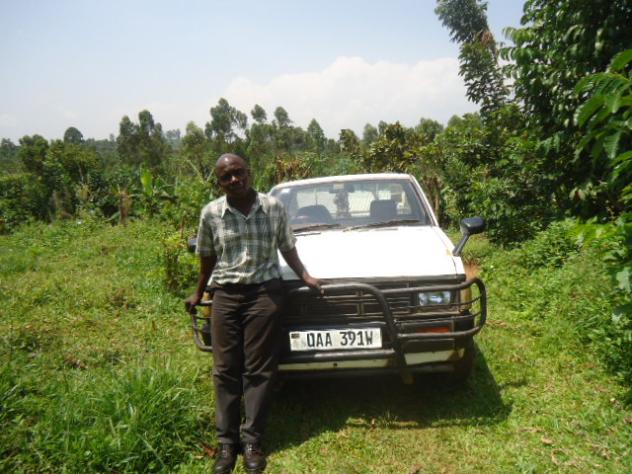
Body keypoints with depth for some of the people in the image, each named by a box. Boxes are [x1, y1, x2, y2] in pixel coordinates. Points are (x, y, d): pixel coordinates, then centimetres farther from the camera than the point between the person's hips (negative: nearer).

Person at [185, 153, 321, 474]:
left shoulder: (273, 208, 0)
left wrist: (305, 277, 1)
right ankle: (226, 441, 16)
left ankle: (252, 440, 13)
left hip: (265, 292, 0)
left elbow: (287, 249, 10)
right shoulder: (211, 213, 0)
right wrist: (198, 294, 17)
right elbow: (207, 257, 11)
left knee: (259, 370, 2)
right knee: (225, 370, 4)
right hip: (225, 295, 1)